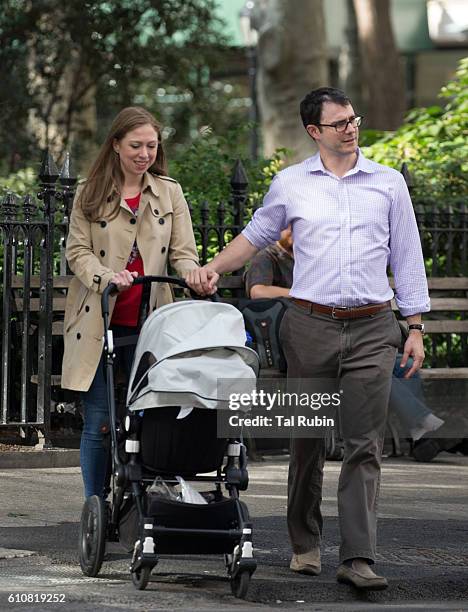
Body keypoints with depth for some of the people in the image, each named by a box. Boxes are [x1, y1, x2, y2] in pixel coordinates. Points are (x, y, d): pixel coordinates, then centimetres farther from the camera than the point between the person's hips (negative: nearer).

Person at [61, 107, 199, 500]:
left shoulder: (170, 192, 10)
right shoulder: (90, 194, 4)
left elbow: (182, 252, 7)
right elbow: (77, 251, 0)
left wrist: (195, 276, -16)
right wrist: (106, 276, -20)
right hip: (98, 320, -2)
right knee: (98, 423, -1)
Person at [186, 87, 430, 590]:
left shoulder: (388, 184, 7)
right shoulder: (290, 184, 7)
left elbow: (406, 257, 9)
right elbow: (256, 235, 20)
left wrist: (415, 327, 5)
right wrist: (213, 268, 5)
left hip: (372, 328, 0)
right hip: (310, 325, 1)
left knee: (365, 446, -7)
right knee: (307, 441, 8)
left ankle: (357, 558, -10)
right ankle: (305, 546, 22)